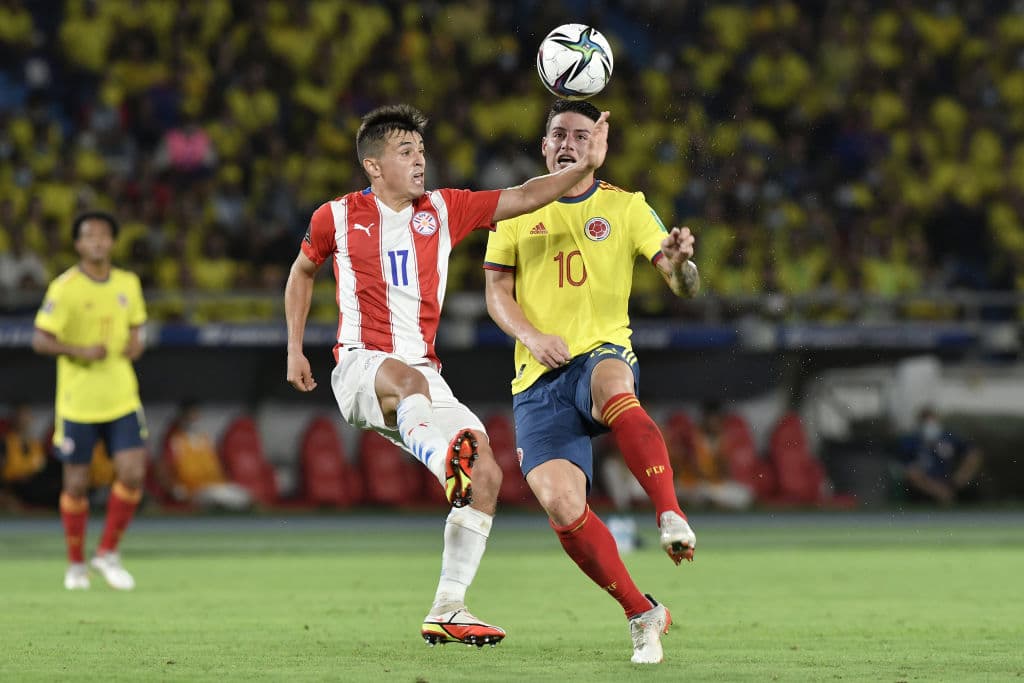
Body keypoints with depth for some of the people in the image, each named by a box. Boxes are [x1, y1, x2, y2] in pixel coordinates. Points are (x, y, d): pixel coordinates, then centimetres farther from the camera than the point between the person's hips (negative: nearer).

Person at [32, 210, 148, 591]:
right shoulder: (64, 288, -10)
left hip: (122, 399, 4)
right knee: (76, 485, 3)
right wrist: (79, 351, -25)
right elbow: (40, 340, -11)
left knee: (132, 474, -9)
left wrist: (136, 342, -2)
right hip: (77, 400, -4)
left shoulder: (128, 284, 6)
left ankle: (108, 553, 9)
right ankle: (76, 565, 21)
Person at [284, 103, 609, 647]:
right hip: (360, 365, -4)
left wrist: (584, 167, -12)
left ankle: (447, 611, -4)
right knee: (410, 380, -41)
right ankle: (444, 462, -72)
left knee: (488, 476, -9)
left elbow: (522, 198, 1)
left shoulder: (444, 210, 9)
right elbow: (302, 273, 22)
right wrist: (294, 350, 17)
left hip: (423, 376, 5)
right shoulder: (337, 218, 4)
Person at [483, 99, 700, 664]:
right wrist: (532, 336, -11)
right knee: (562, 507, -17)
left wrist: (680, 262, -24)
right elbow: (497, 291, 9)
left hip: (603, 354, -2)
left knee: (612, 388, -42)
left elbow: (684, 287, 1)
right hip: (539, 383, 2)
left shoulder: (625, 208, 9)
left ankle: (671, 517, -48)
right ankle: (642, 614, -2)